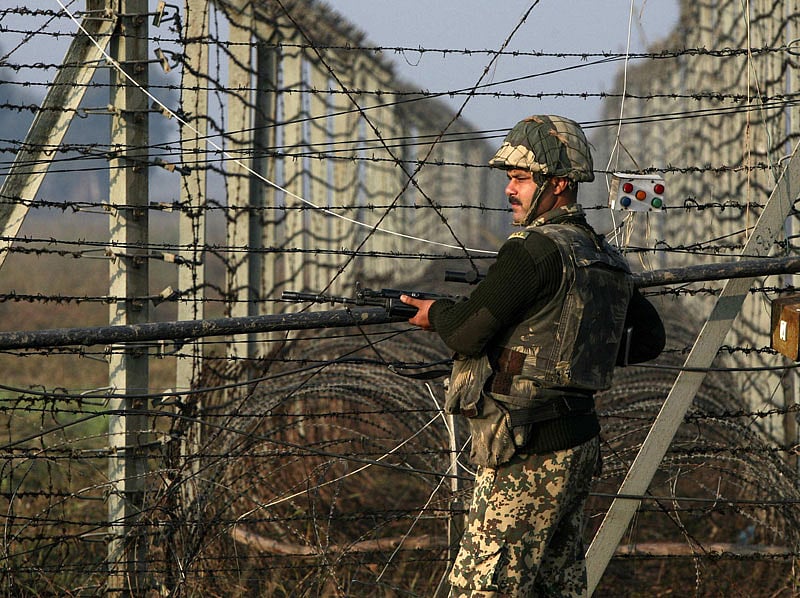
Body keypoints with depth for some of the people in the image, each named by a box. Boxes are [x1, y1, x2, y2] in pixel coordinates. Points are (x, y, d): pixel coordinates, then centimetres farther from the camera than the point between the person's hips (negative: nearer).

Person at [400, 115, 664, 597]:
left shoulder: (535, 250, -15)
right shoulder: (605, 257, 13)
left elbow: (467, 334, -14)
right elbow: (650, 339, 24)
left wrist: (435, 313, 7)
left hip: (528, 458, -9)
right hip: (579, 448, 9)